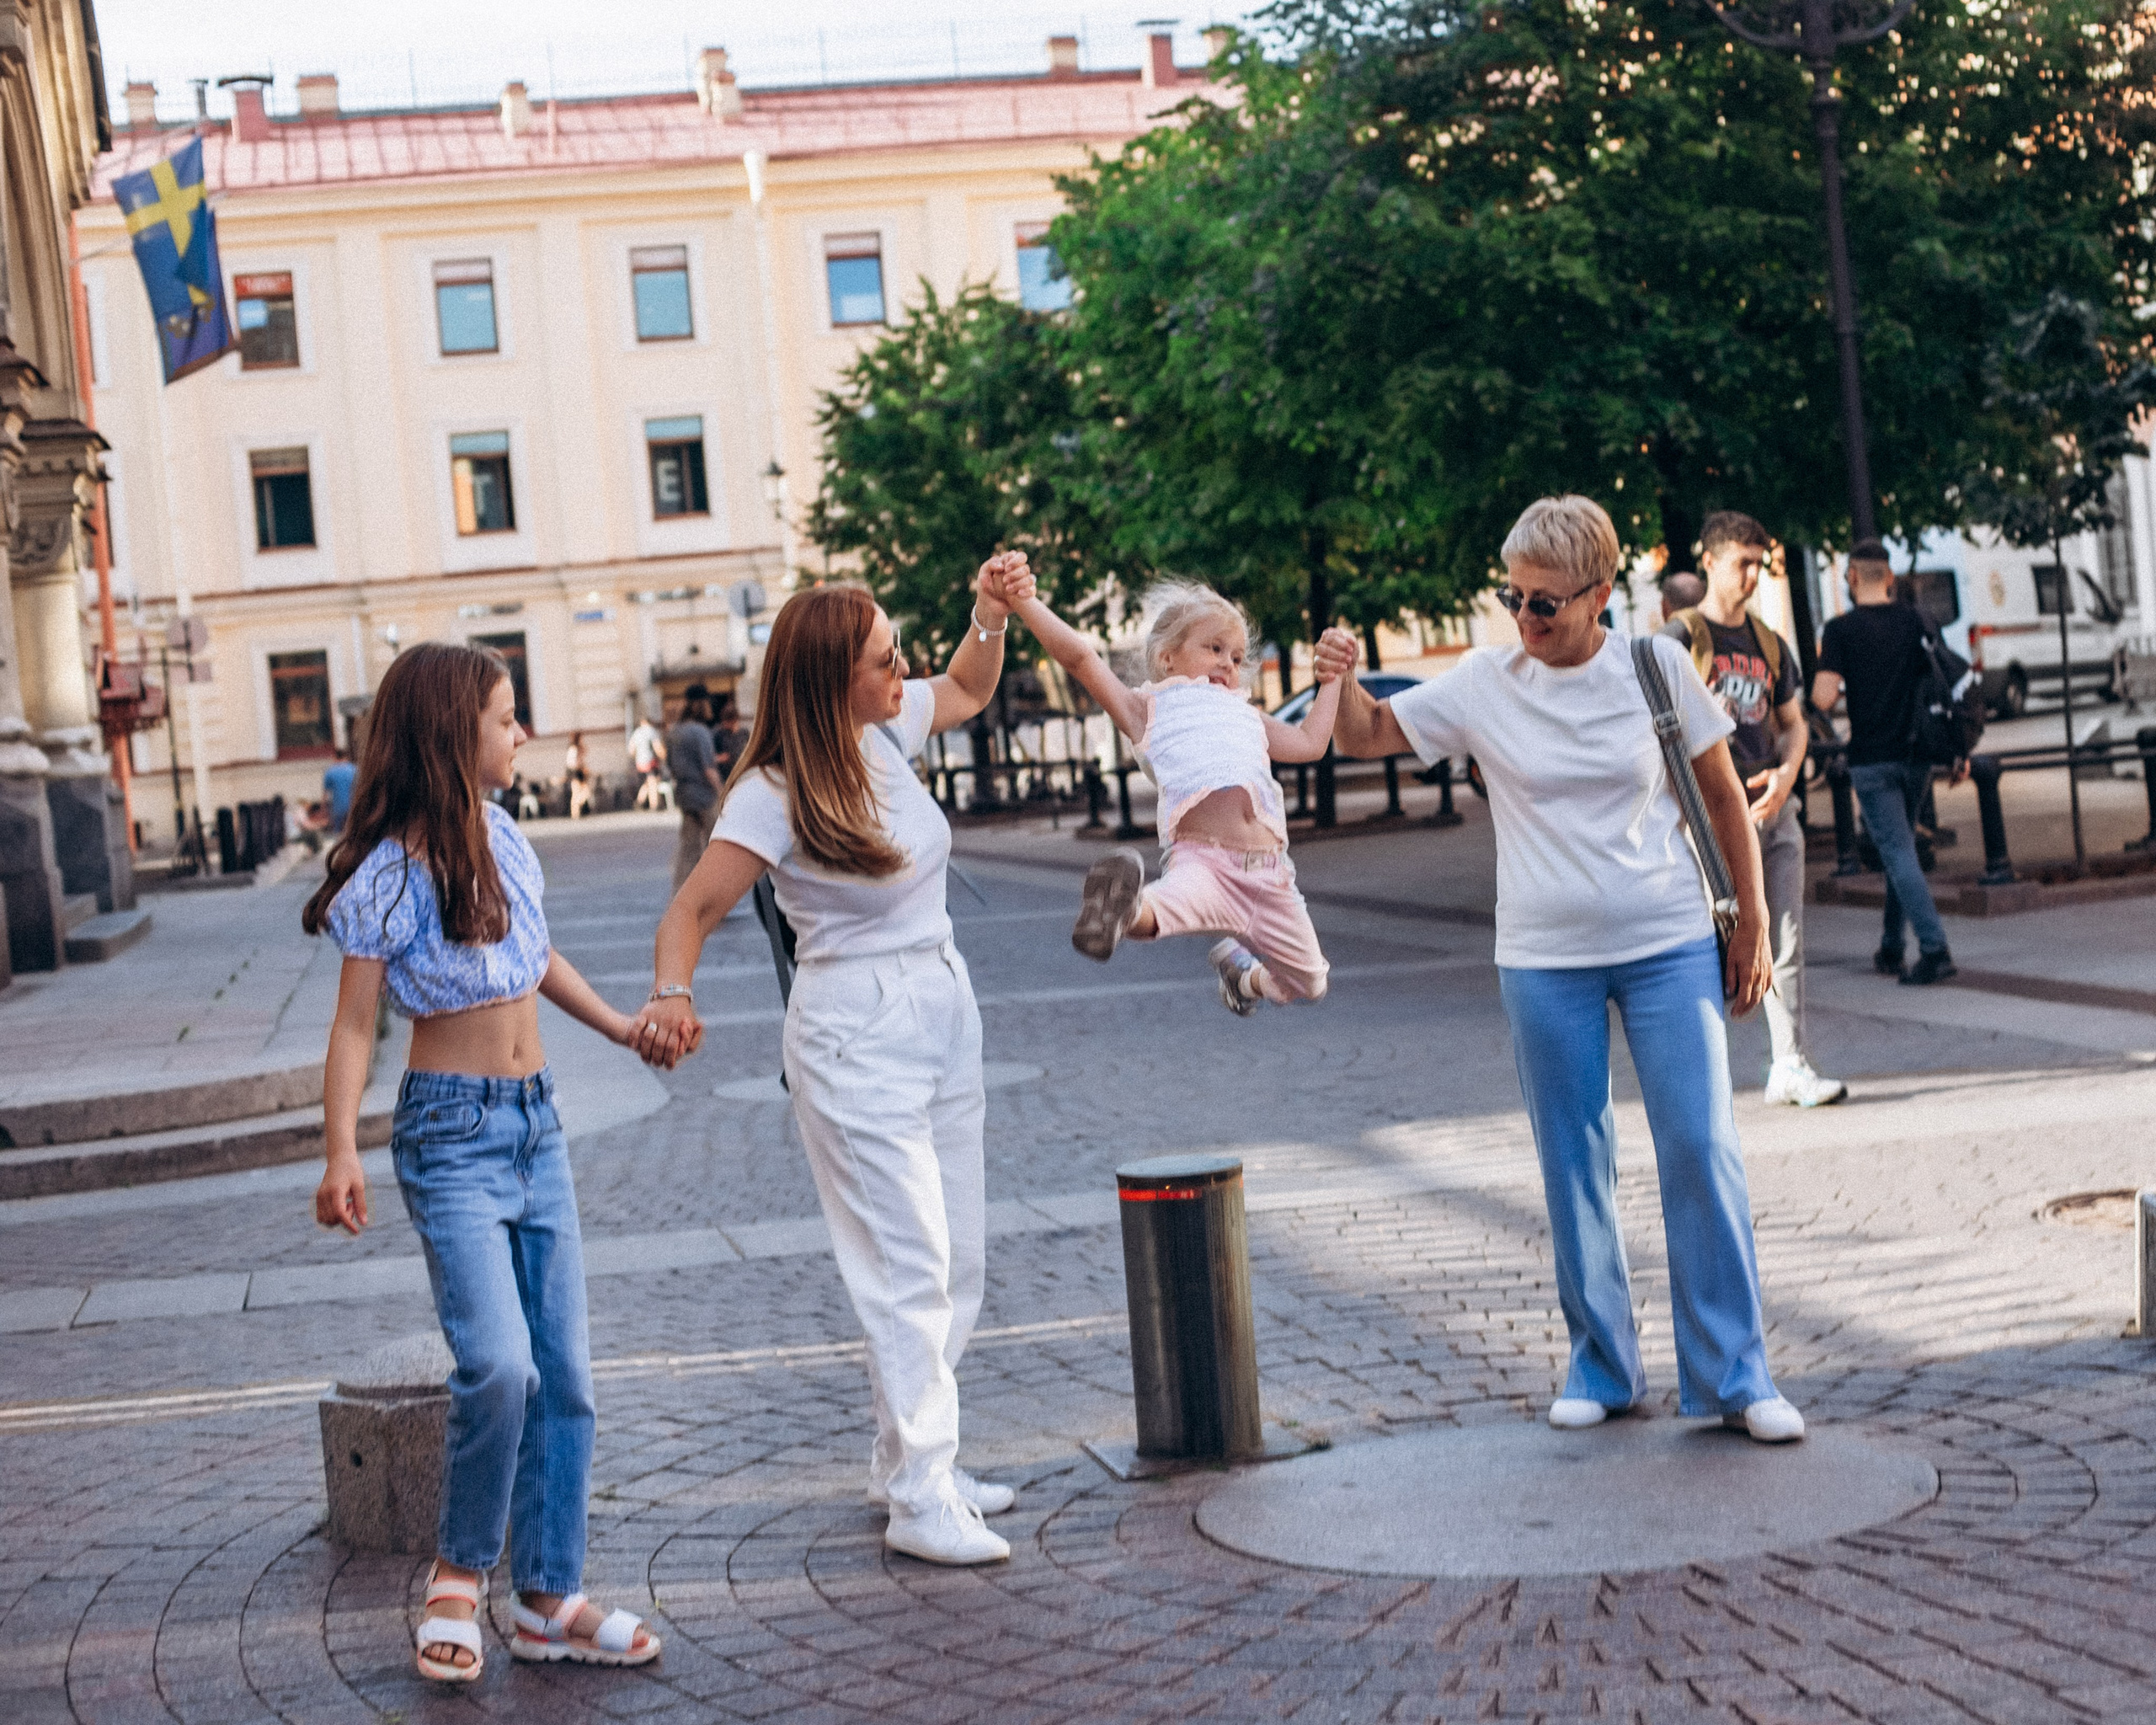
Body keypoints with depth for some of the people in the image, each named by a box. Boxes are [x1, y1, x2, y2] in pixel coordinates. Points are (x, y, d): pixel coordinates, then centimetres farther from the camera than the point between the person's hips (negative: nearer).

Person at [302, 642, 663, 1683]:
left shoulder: (501, 839, 6)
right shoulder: (390, 873, -12)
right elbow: (355, 1024, -12)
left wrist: (620, 1027, 23)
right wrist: (341, 1154, -22)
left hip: (537, 1126, 7)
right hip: (452, 1134, -7)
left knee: (565, 1374, 5)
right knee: (499, 1365, -21)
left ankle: (551, 1600, 14)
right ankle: (458, 1573, 1)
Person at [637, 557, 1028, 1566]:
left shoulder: (890, 727, 2)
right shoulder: (774, 796, -17)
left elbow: (967, 690, 24)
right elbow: (692, 910, -20)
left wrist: (992, 614, 7)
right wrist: (671, 994, -39)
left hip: (944, 1012, 8)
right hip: (855, 1036, -8)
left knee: (959, 1260, 12)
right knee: (909, 1266, -10)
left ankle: (910, 1461, 25)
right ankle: (920, 1502, -6)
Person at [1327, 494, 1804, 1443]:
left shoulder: (1658, 667, -2)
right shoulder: (1484, 682, -1)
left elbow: (1724, 796, 6)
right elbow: (1364, 738, 5)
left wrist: (1752, 922, 6)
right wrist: (1343, 681, -17)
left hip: (1670, 945, -1)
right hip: (1544, 960, 1)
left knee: (1701, 1150, -5)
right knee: (1573, 1167, 7)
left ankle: (1734, 1375, 3)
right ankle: (1601, 1366, 21)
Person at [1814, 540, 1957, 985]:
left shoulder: (1841, 629, -8)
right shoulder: (1915, 621, 5)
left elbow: (1823, 699, -16)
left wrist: (1833, 687, 8)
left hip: (1872, 760, -5)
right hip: (1916, 754, 5)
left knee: (1898, 852, -6)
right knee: (1900, 848, 18)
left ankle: (1935, 948, -16)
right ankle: (1891, 948, 24)